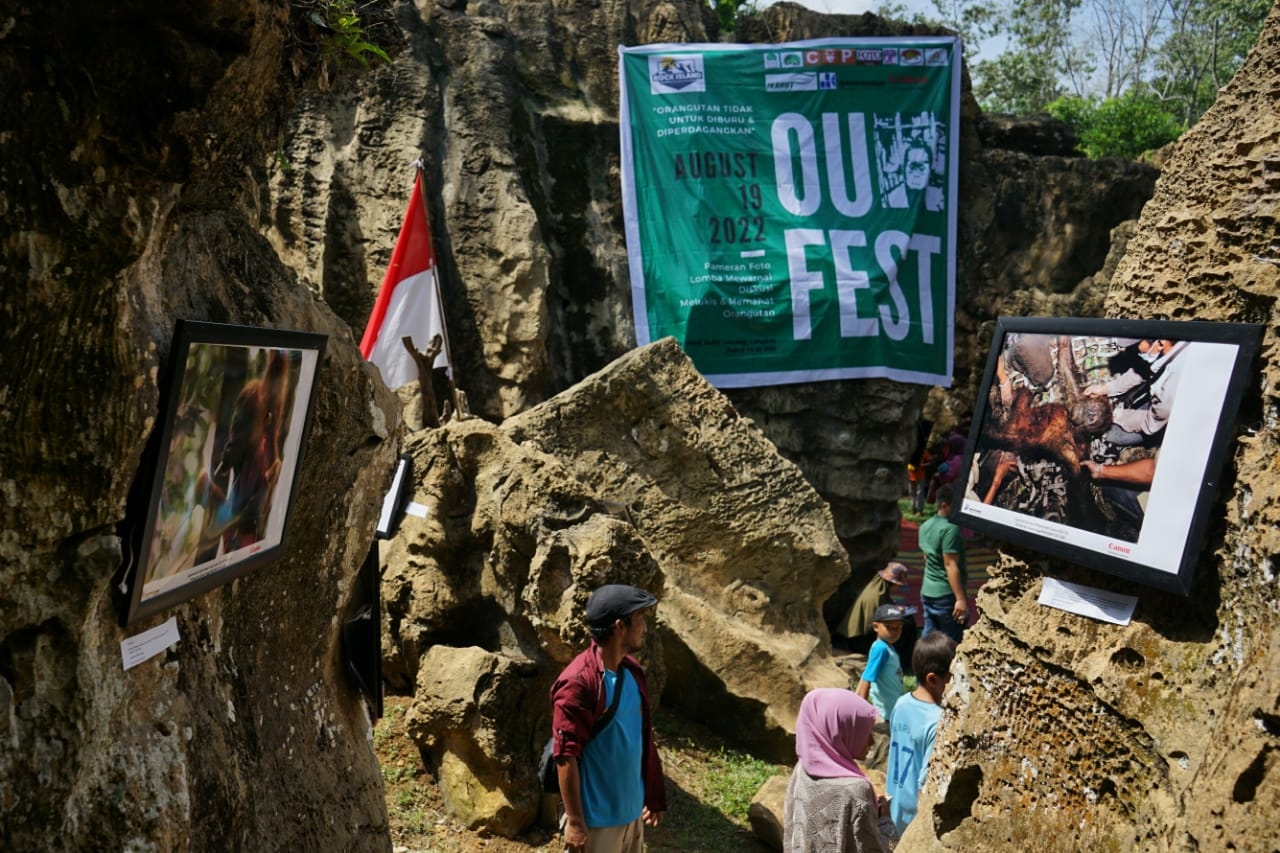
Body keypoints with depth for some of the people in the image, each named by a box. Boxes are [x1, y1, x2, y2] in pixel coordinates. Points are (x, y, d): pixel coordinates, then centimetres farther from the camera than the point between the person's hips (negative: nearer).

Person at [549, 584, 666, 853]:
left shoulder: (632, 671, 3)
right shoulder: (578, 682, -23)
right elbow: (566, 756, -21)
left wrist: (652, 796, 17)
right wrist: (574, 822, -19)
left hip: (631, 811, 8)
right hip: (595, 817, -8)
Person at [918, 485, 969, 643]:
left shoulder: (925, 526, 10)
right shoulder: (950, 529, -17)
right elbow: (950, 565, -21)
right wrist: (961, 598, -22)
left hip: (927, 591, 8)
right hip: (946, 595, -8)